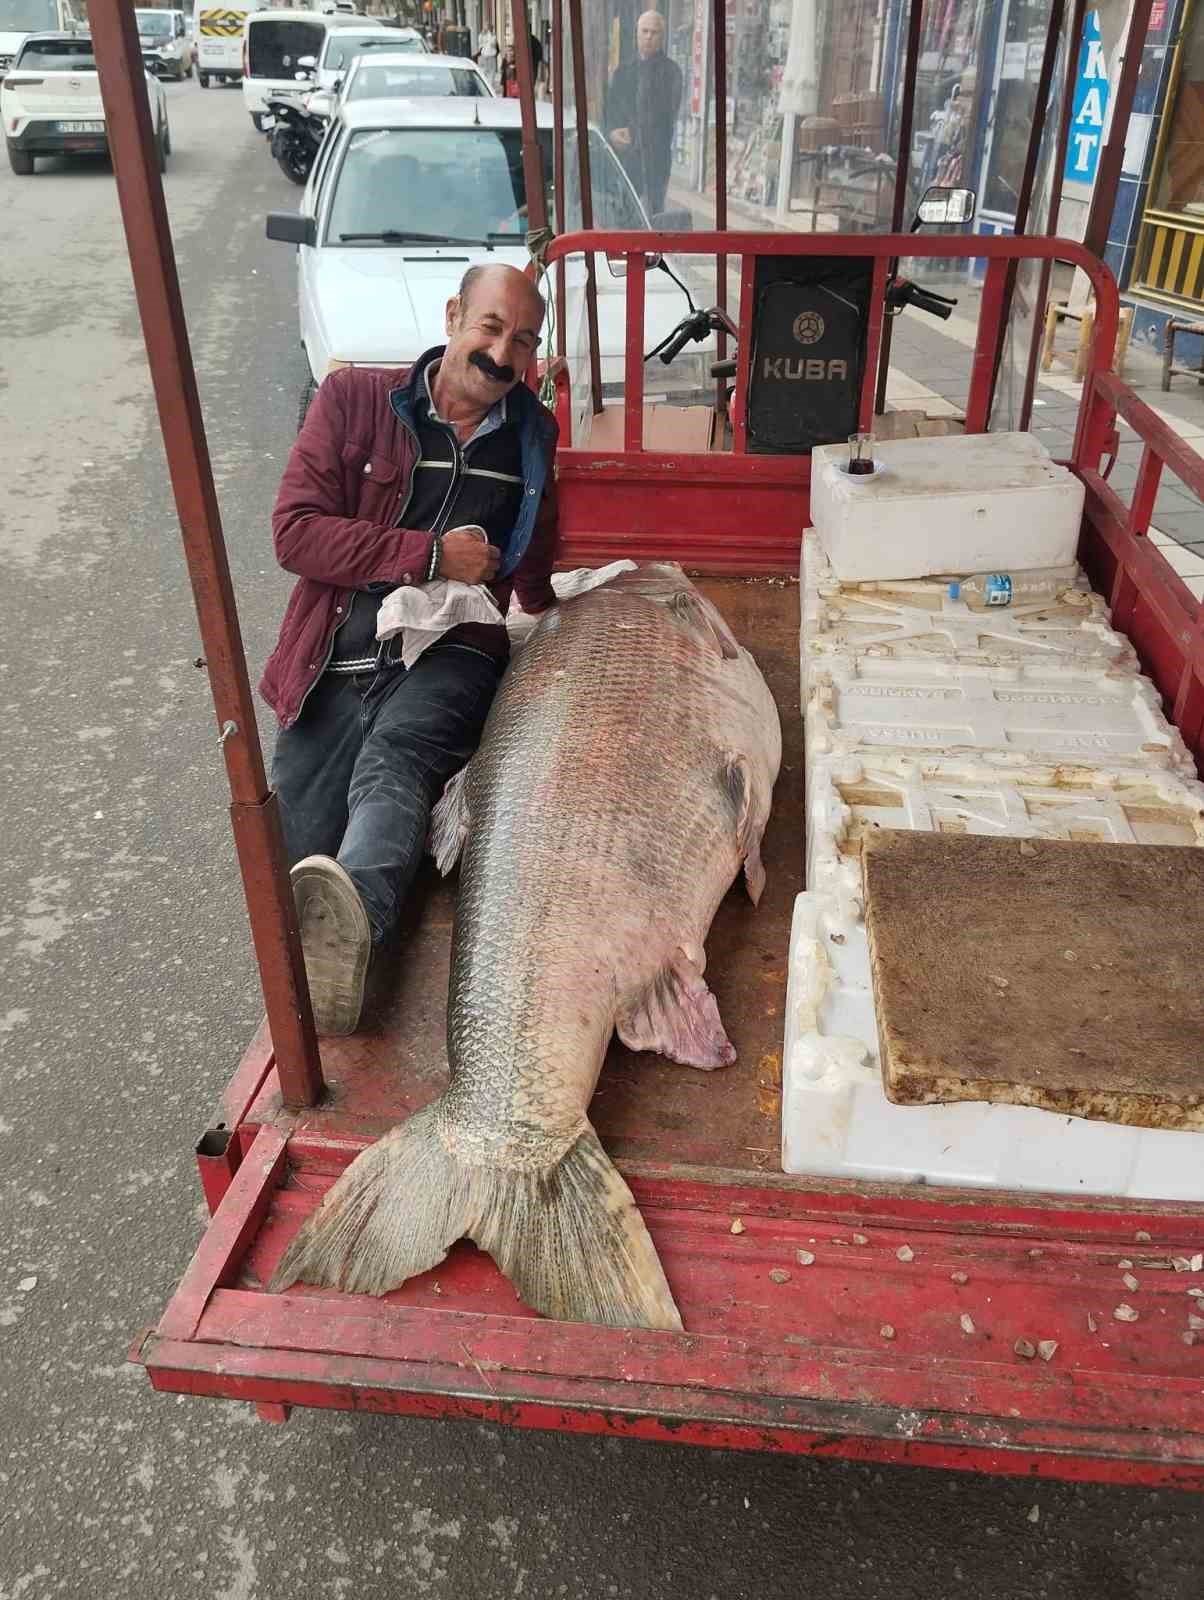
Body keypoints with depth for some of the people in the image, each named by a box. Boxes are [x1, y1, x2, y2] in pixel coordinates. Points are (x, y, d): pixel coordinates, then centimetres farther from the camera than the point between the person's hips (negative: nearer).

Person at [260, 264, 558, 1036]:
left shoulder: (536, 436, 15)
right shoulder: (355, 398, 6)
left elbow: (536, 578, 32)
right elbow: (295, 531, -6)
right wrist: (431, 555, -11)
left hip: (451, 655, -1)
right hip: (338, 660, 1)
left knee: (393, 757, -37)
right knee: (304, 868, -13)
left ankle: (352, 926, -62)